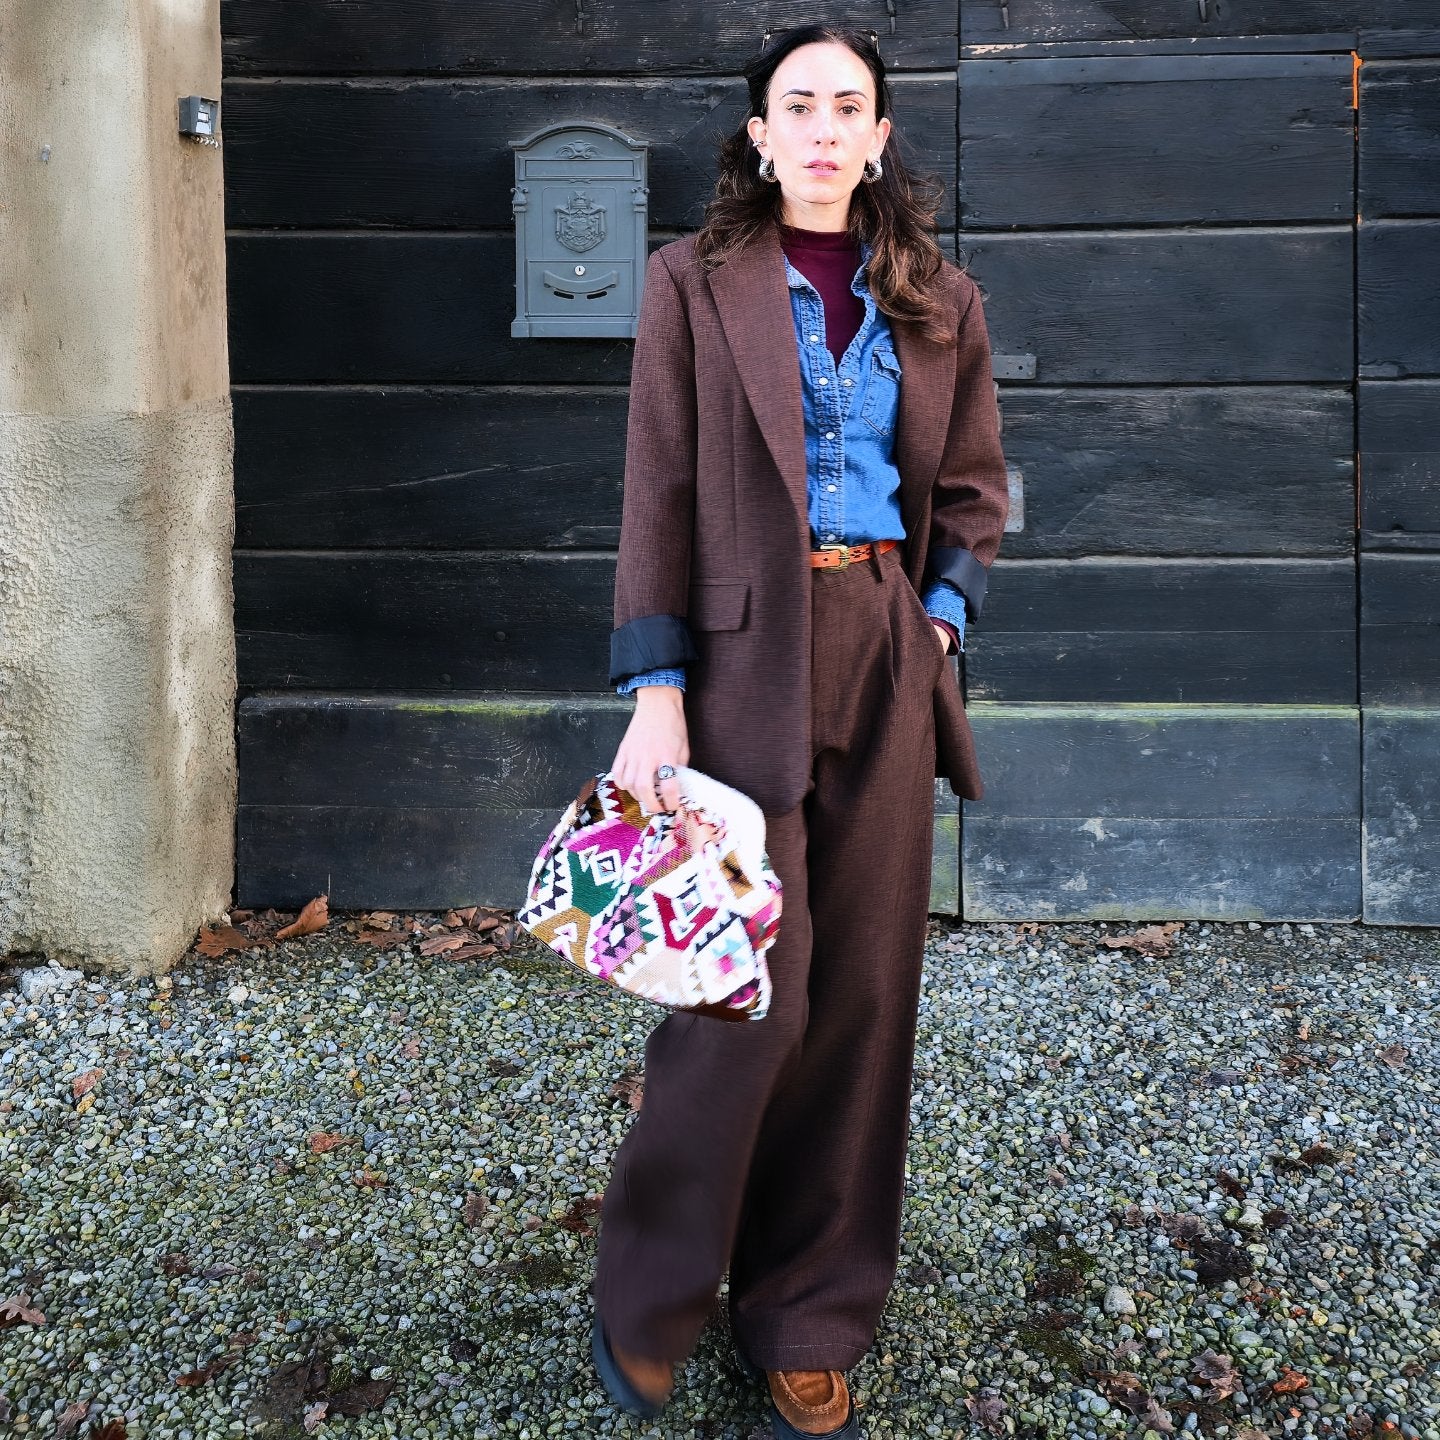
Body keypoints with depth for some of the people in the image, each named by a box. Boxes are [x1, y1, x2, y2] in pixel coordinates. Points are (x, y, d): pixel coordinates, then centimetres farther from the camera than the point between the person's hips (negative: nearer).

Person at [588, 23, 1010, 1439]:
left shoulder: (939, 301, 13)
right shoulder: (696, 281, 4)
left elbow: (972, 492, 19)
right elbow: (658, 494, -2)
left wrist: (937, 623, 1)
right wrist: (656, 695, -9)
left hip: (889, 660, 4)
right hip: (746, 651, -3)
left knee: (863, 993, 5)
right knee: (755, 985, -7)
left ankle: (809, 1321, 20)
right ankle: (647, 1297, 16)